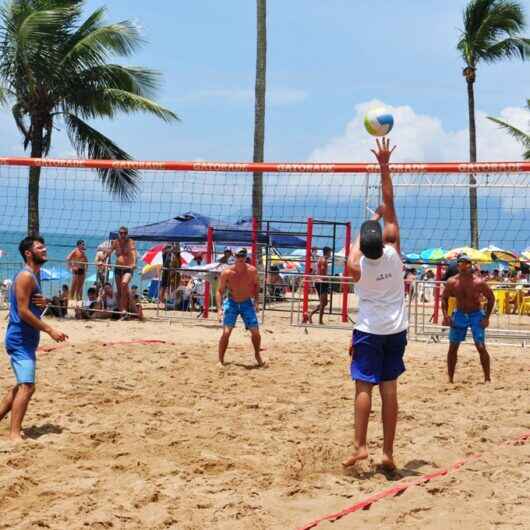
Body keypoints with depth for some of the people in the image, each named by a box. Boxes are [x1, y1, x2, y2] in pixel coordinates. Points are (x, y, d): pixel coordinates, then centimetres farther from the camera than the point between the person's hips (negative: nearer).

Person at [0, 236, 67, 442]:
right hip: (20, 339, -10)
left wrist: (43, 303, 0)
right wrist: (50, 330, -21)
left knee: (23, 385, 19)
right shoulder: (25, 276, -15)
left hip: (27, 339, 10)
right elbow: (23, 311, -21)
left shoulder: (34, 275, 15)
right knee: (27, 386, -15)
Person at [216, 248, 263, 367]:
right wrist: (219, 308, -20)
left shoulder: (252, 271, -13)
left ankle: (257, 355, 26)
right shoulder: (227, 273, -18)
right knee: (226, 332, -14)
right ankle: (220, 360, -3)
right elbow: (220, 291, -10)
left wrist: (256, 301, -1)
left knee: (255, 331, -1)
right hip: (231, 303, -2)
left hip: (247, 303, 2)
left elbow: (256, 285, 7)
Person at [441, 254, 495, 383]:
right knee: (453, 347, 3)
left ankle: (487, 378, 3)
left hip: (476, 315, -3)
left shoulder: (479, 282, -17)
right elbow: (444, 298, 4)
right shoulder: (452, 282, -11)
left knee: (481, 347, -8)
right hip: (459, 315, 3)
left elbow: (491, 298, -5)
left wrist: (486, 317, -10)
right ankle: (450, 379, 14)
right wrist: (446, 314, -10)